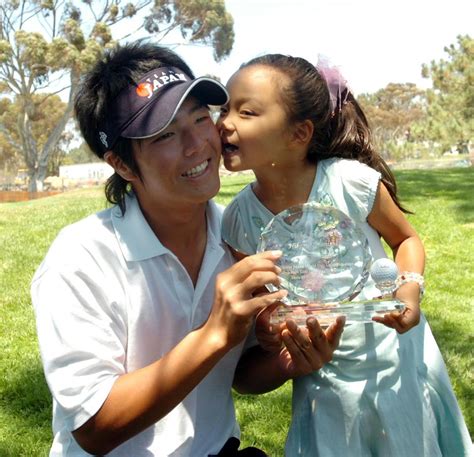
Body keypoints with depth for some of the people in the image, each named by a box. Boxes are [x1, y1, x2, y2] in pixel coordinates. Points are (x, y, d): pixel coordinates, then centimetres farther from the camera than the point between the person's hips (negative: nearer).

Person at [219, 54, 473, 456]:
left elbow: (406, 238, 0)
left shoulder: (353, 182, -19)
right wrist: (265, 329, -20)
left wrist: (410, 289, -19)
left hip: (397, 360, -1)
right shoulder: (239, 219, -12)